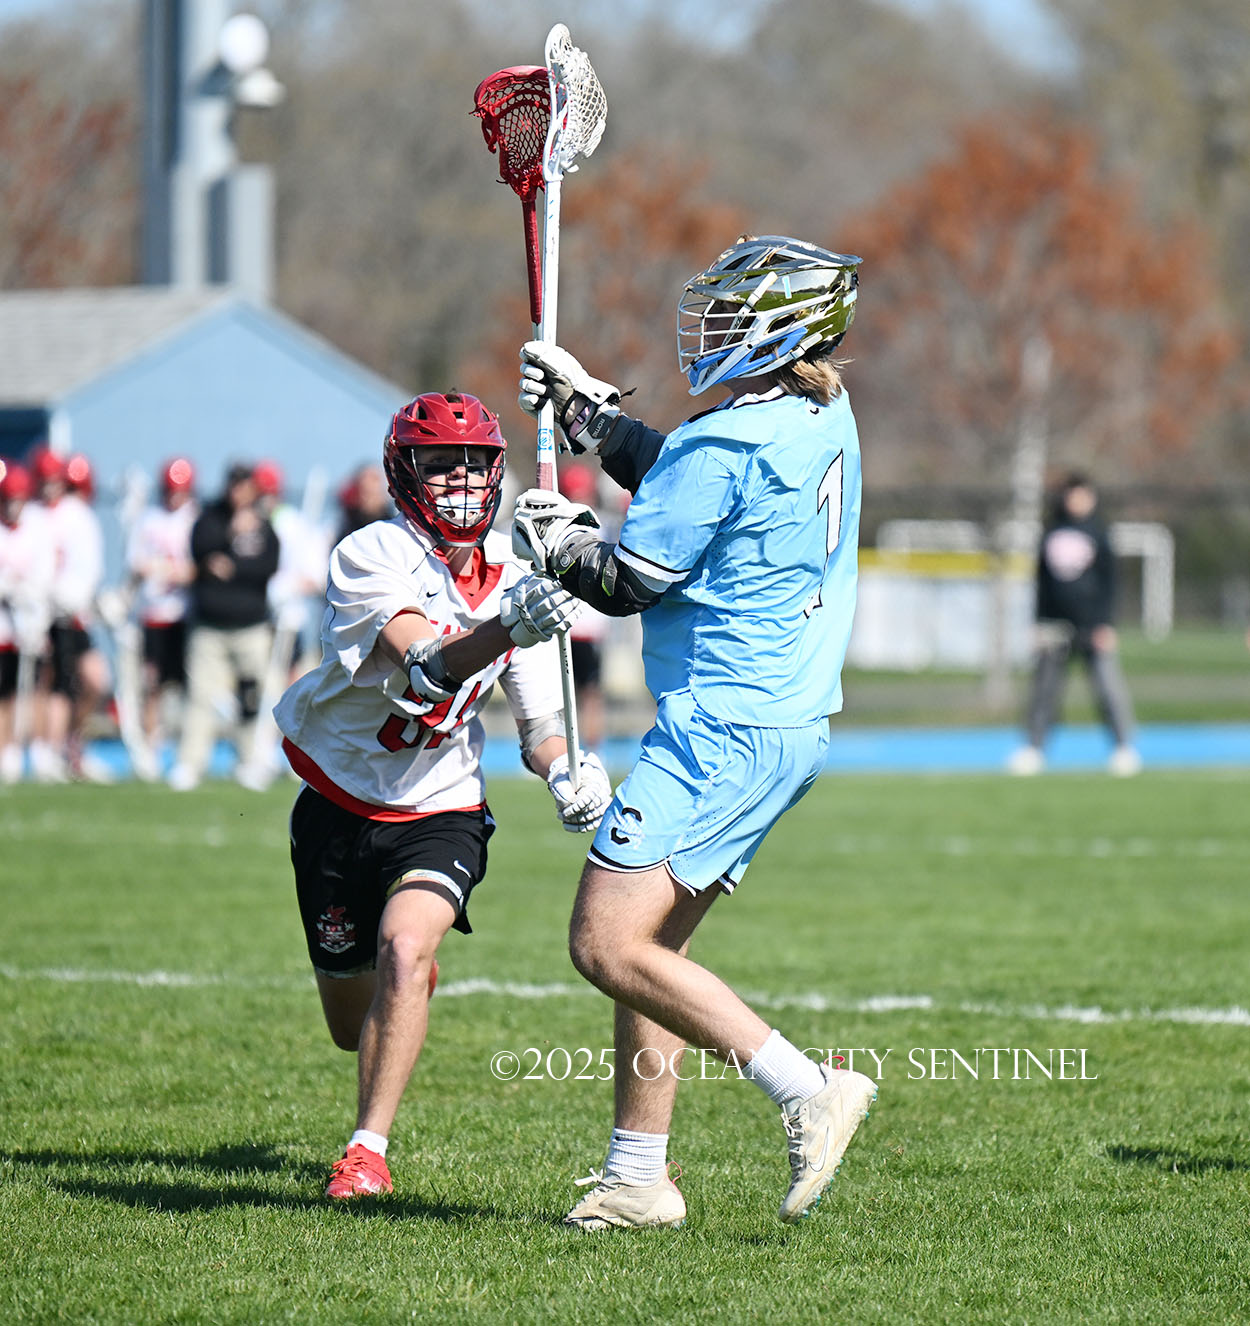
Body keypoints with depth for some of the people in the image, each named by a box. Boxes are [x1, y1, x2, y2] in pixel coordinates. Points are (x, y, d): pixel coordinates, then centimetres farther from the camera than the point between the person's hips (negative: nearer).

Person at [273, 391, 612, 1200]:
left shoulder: (513, 579, -5)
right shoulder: (371, 558, -21)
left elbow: (540, 724, 2)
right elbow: (427, 670, -37)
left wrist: (569, 772, -21)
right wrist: (509, 628, -56)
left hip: (440, 812, 1)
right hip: (339, 807, -1)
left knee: (404, 950, -28)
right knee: (355, 1028, 10)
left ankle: (368, 1151, -16)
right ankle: (410, 972, 48)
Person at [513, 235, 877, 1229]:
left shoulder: (725, 447, -19)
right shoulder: (828, 420, 9)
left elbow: (627, 582, -11)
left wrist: (553, 537, 8)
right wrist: (585, 404, 30)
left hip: (724, 730, -10)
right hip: (794, 728, 10)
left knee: (608, 945, -12)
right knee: (648, 946, 14)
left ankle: (808, 1090, -17)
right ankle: (638, 1177, 15)